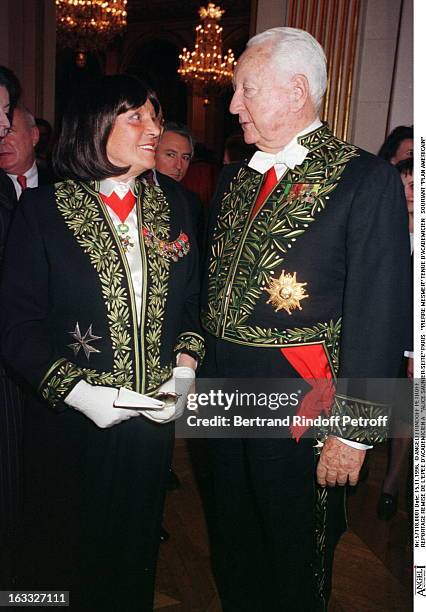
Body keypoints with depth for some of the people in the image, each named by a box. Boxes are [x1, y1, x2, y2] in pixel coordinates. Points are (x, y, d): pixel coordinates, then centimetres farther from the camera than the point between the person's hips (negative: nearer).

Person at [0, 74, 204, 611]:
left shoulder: (172, 205, 4)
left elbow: (191, 300, 9)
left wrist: (185, 369, -5)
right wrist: (76, 391, -18)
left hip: (152, 420, 4)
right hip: (71, 424, -3)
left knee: (135, 553, 22)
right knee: (64, 558, 18)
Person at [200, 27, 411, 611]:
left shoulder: (366, 179, -13)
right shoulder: (233, 178, 8)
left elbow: (379, 315, -16)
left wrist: (354, 430, -15)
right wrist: (195, 363, 8)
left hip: (301, 404, -6)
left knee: (295, 564, 17)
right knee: (233, 543, 25)